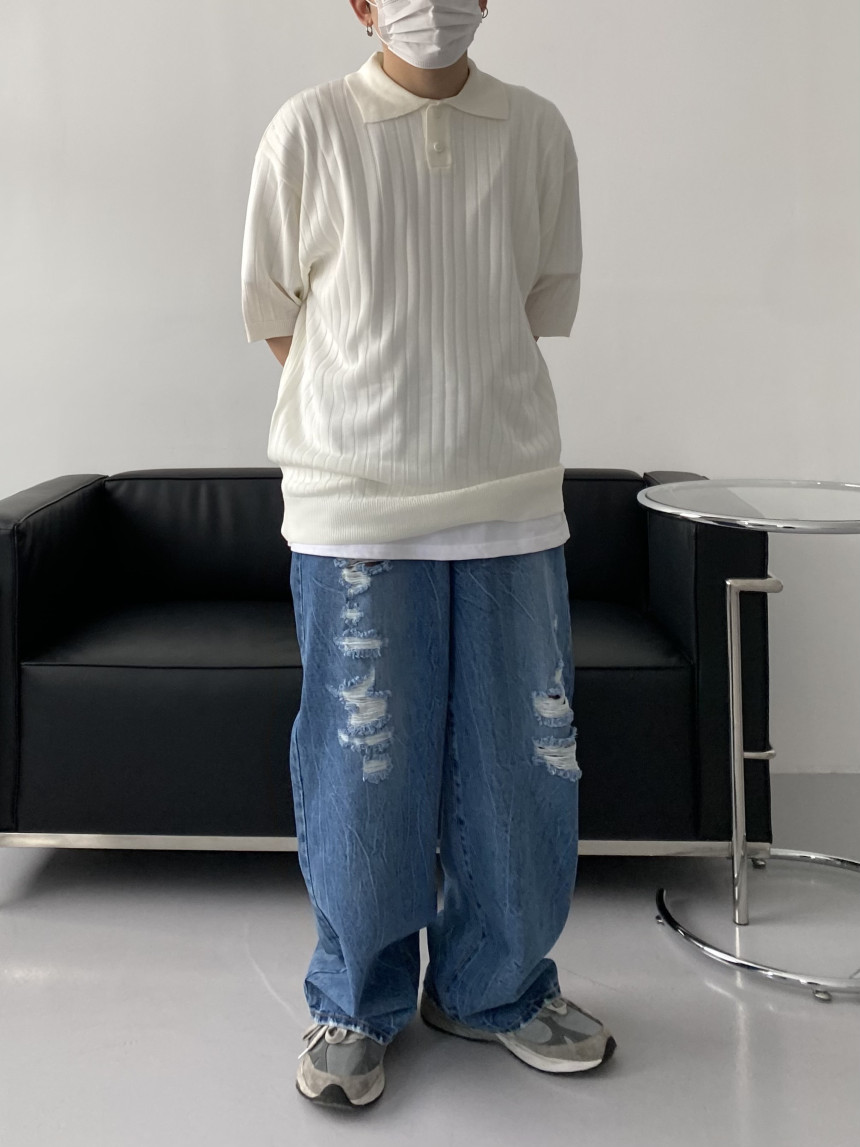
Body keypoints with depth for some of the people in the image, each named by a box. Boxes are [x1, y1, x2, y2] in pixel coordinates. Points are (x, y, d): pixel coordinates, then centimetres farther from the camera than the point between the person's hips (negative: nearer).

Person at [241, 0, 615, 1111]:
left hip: (512, 499, 3)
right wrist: (372, 412, 11)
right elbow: (274, 308, 7)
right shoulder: (308, 129, 0)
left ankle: (497, 985, 29)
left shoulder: (538, 131, 7)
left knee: (523, 759, 8)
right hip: (355, 508, -2)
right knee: (359, 766, 3)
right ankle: (356, 1004, 24)